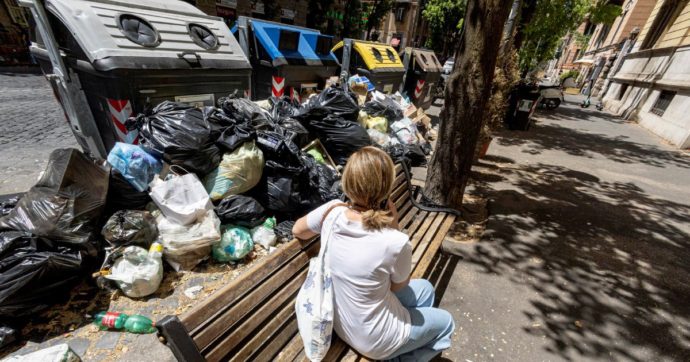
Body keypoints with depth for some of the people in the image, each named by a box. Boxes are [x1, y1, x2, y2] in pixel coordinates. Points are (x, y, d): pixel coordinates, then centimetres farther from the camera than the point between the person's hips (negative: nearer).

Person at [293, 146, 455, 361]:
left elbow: (297, 230, 1)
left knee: (425, 288, 22)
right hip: (374, 342, -5)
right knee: (445, 323, 22)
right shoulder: (395, 242, -35)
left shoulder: (332, 212, -21)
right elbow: (399, 286, -11)